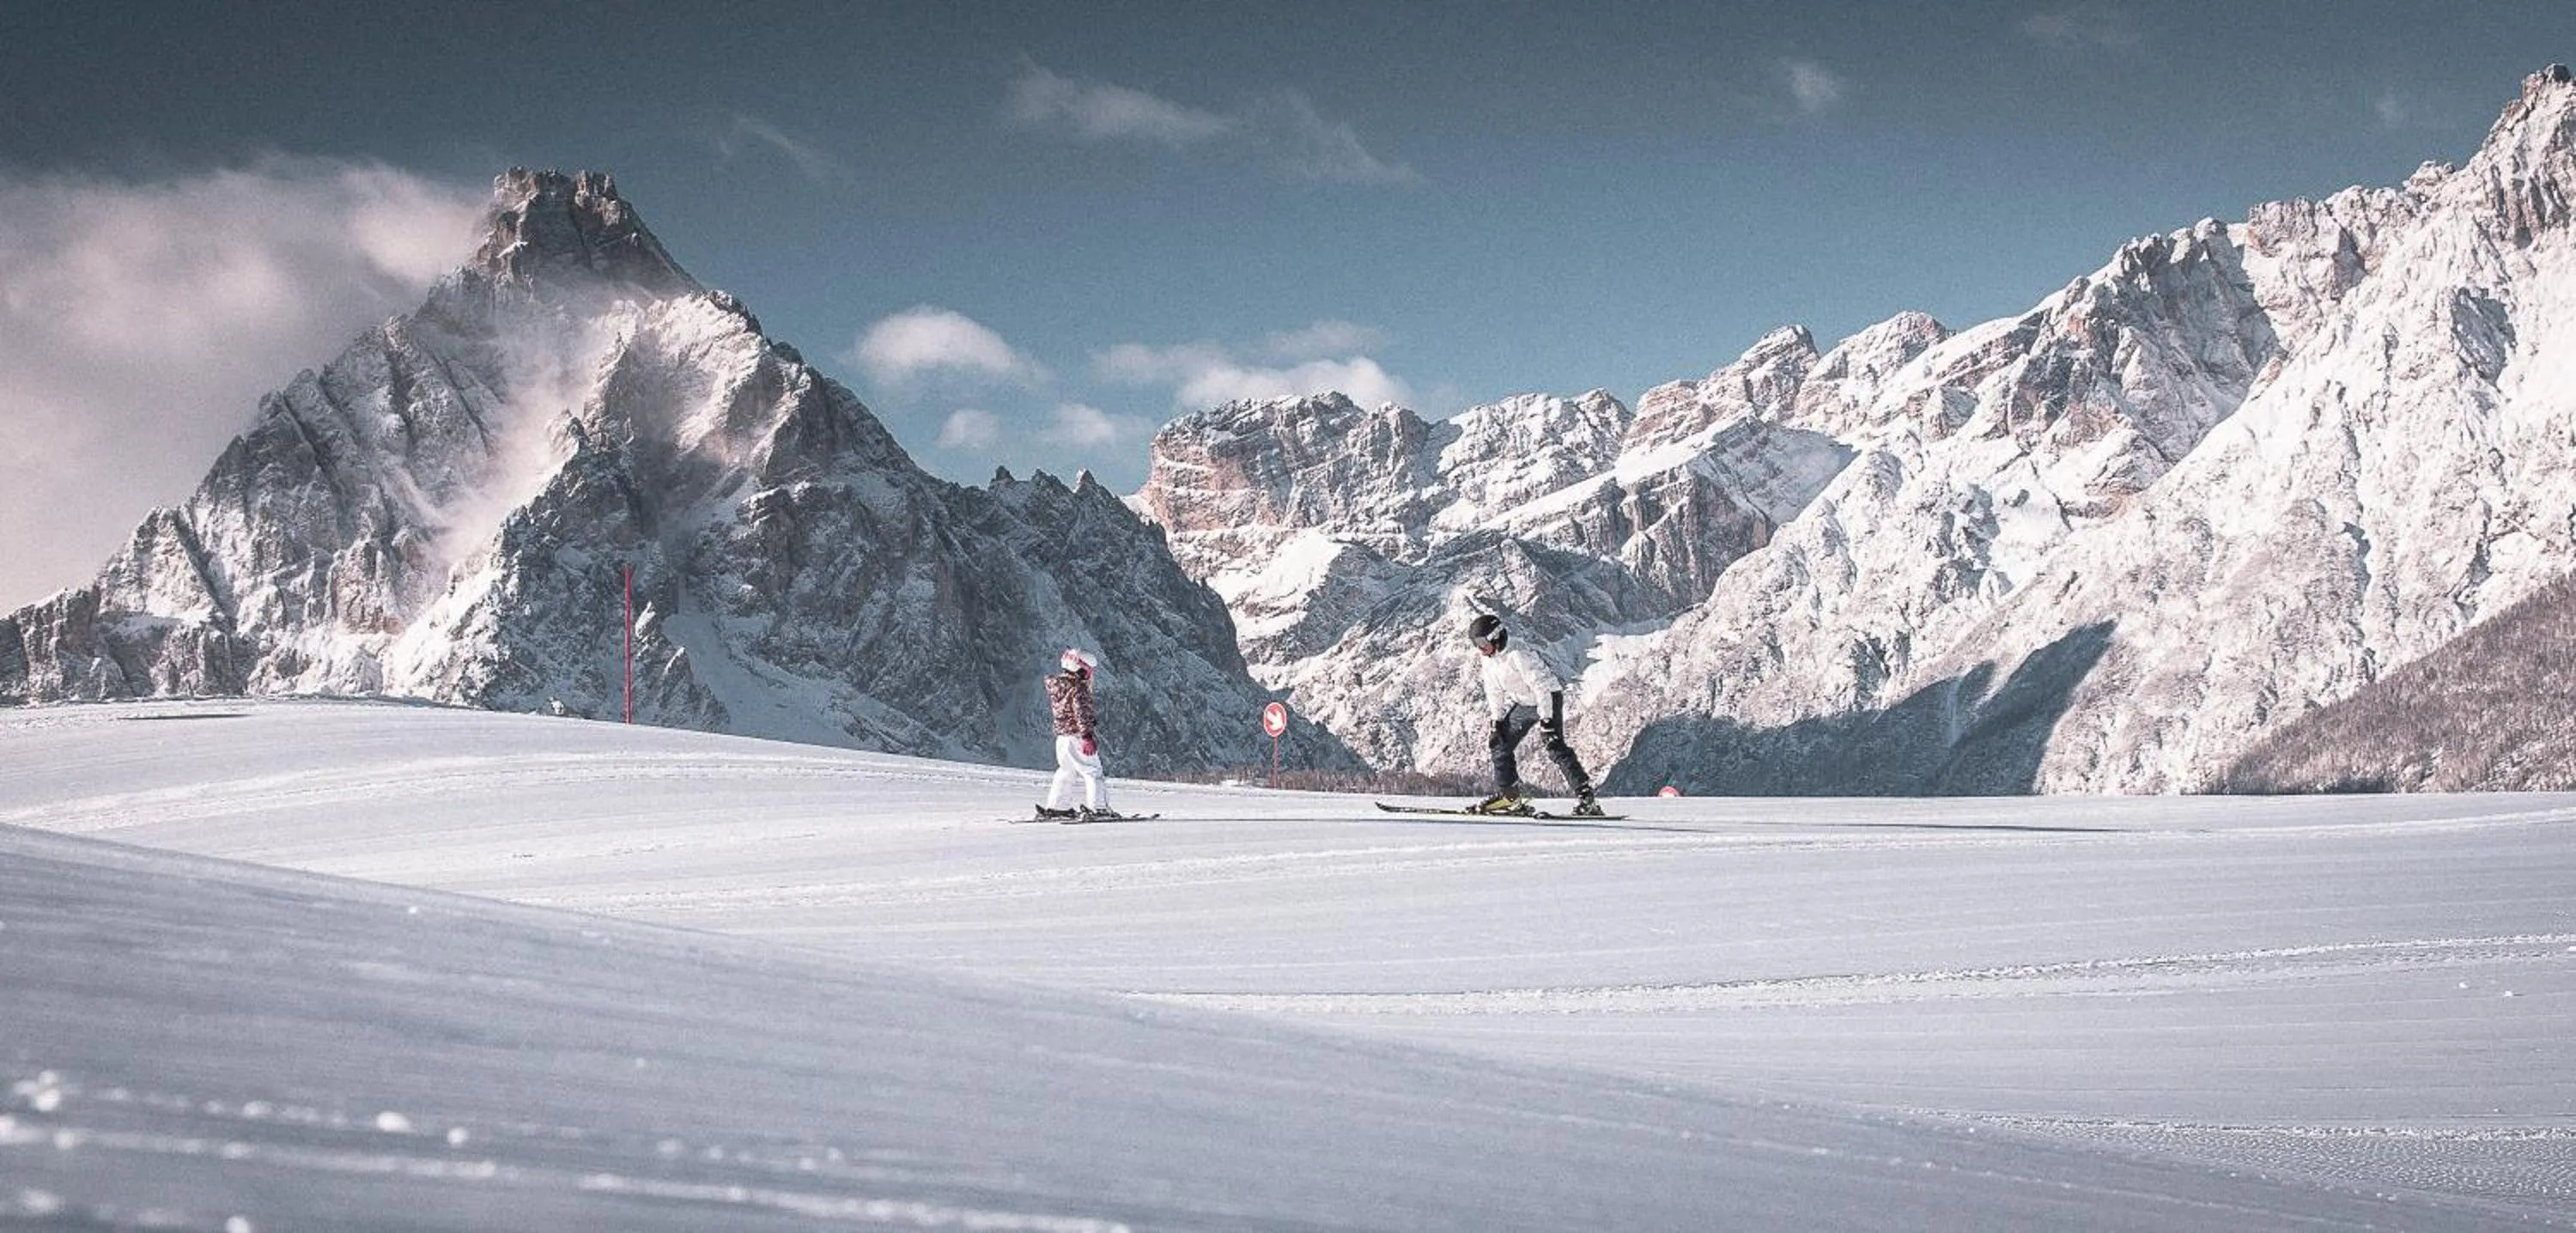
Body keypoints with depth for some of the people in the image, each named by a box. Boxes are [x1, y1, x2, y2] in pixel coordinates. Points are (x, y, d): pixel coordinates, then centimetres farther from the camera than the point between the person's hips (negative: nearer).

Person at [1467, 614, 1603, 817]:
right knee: (1500, 745, 7)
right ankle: (1508, 796, 17)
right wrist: (1496, 722, 9)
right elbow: (1494, 693, 12)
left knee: (1555, 747, -20)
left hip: (1548, 699, -9)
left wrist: (1546, 721, -29)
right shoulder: (1488, 663, -1)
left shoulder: (1517, 656, -28)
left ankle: (1585, 796, -21)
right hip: (1523, 704, 9)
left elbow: (1540, 686, -29)